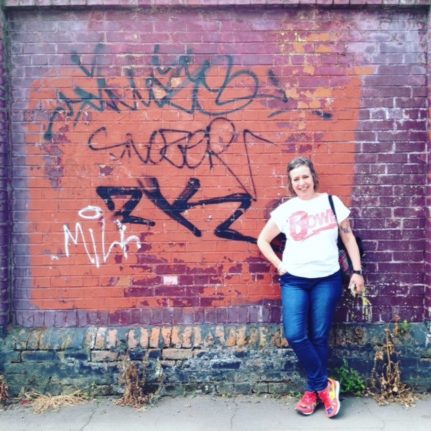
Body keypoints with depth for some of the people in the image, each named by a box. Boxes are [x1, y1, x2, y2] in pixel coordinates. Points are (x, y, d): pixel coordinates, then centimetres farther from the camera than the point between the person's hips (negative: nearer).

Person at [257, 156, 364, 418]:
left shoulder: (331, 202, 2)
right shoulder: (285, 210, 2)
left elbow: (348, 238, 6)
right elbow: (262, 240, 10)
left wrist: (357, 271, 2)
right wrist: (279, 265, 0)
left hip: (327, 280, 0)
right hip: (294, 281, 1)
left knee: (319, 337, 4)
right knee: (295, 335, -9)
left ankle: (313, 391, 21)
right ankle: (325, 385, 9)